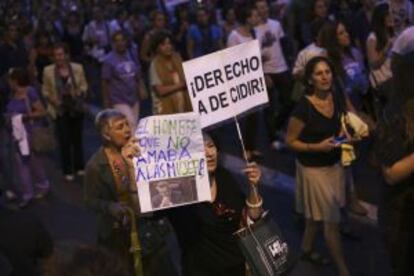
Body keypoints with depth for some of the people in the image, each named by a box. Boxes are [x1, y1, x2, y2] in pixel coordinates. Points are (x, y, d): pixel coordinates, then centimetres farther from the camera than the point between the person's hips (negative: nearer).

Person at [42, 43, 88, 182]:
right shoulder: (48, 71, -7)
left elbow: (84, 85, 4)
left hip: (76, 109, 1)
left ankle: (79, 167, 29)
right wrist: (53, 101, -16)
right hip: (60, 110, -1)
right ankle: (68, 171, 12)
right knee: (64, 141, 0)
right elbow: (45, 91, 1)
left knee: (77, 138, 13)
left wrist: (80, 92, -16)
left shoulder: (77, 68, -6)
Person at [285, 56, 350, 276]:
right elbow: (290, 141, -16)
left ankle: (307, 249, 44)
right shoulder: (303, 108, -25)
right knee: (331, 219, 2)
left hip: (335, 163, 6)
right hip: (313, 167, -6)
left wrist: (346, 134, -7)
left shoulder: (338, 98, -6)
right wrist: (318, 147, -26)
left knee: (317, 214, 23)